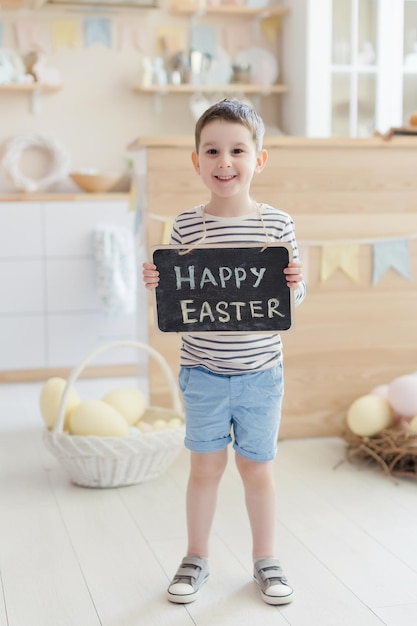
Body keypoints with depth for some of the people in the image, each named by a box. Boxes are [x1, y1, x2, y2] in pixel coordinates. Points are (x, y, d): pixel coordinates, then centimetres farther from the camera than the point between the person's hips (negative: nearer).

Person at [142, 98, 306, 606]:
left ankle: (265, 559, 31)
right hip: (203, 373, 0)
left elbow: (292, 298, 1)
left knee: (258, 468, 12)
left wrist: (294, 284, -20)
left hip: (260, 373, 0)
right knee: (205, 467, 12)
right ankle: (196, 558, 30)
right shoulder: (186, 227, -5)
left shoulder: (277, 224, -4)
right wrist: (156, 284, -20)